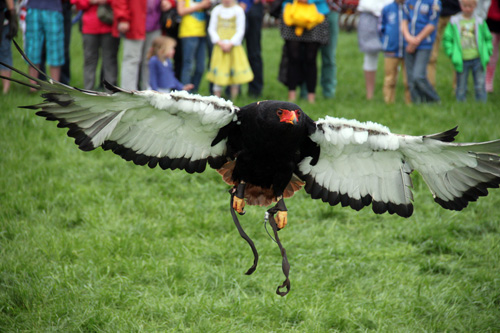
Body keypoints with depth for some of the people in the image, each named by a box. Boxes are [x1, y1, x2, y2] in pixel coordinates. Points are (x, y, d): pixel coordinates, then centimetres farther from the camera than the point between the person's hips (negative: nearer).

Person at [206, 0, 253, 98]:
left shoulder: (238, 10, 1)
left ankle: (234, 97, 4)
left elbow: (240, 31, -1)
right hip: (219, 47, 1)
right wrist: (219, 42, -7)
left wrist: (230, 43, -11)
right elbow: (211, 29, 7)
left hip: (233, 46, -1)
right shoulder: (216, 10, 7)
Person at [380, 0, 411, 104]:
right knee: (390, 79, 3)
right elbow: (381, 28, 15)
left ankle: (410, 102, 10)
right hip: (391, 51, 1)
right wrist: (385, 44, 6)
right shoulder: (387, 9, 4)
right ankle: (389, 102, 10)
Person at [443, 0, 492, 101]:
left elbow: (488, 38, 13)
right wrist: (451, 54, -6)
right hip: (462, 60, -1)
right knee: (461, 87, 4)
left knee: (480, 85, 0)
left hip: (477, 59, 1)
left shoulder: (479, 21, 4)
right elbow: (447, 39, 3)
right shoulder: (454, 21, 1)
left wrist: (487, 53, 3)